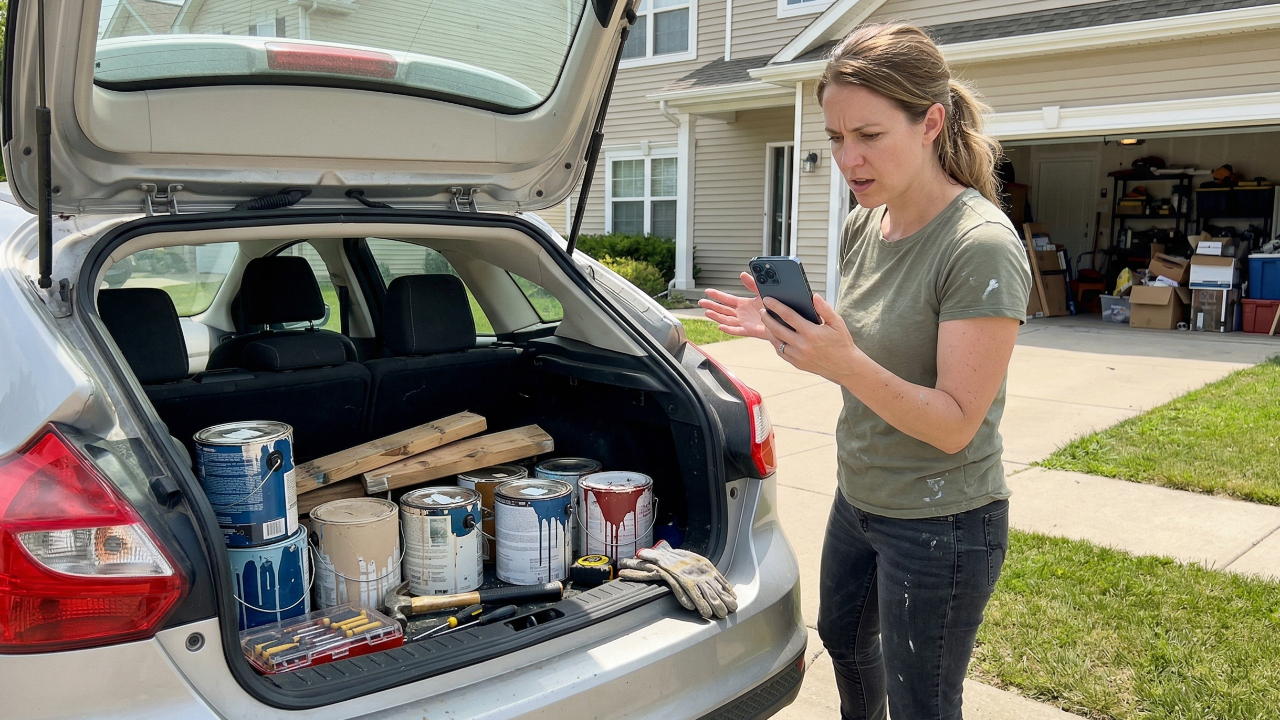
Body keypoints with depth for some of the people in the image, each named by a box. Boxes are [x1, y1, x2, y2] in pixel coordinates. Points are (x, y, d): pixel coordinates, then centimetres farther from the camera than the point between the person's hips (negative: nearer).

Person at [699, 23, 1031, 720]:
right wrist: (785, 329, -8)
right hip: (858, 498, 8)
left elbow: (955, 425, -25)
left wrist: (847, 364, -38)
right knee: (843, 638, 30)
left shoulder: (982, 247, -24)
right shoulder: (862, 226, -1)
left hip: (941, 523, -8)